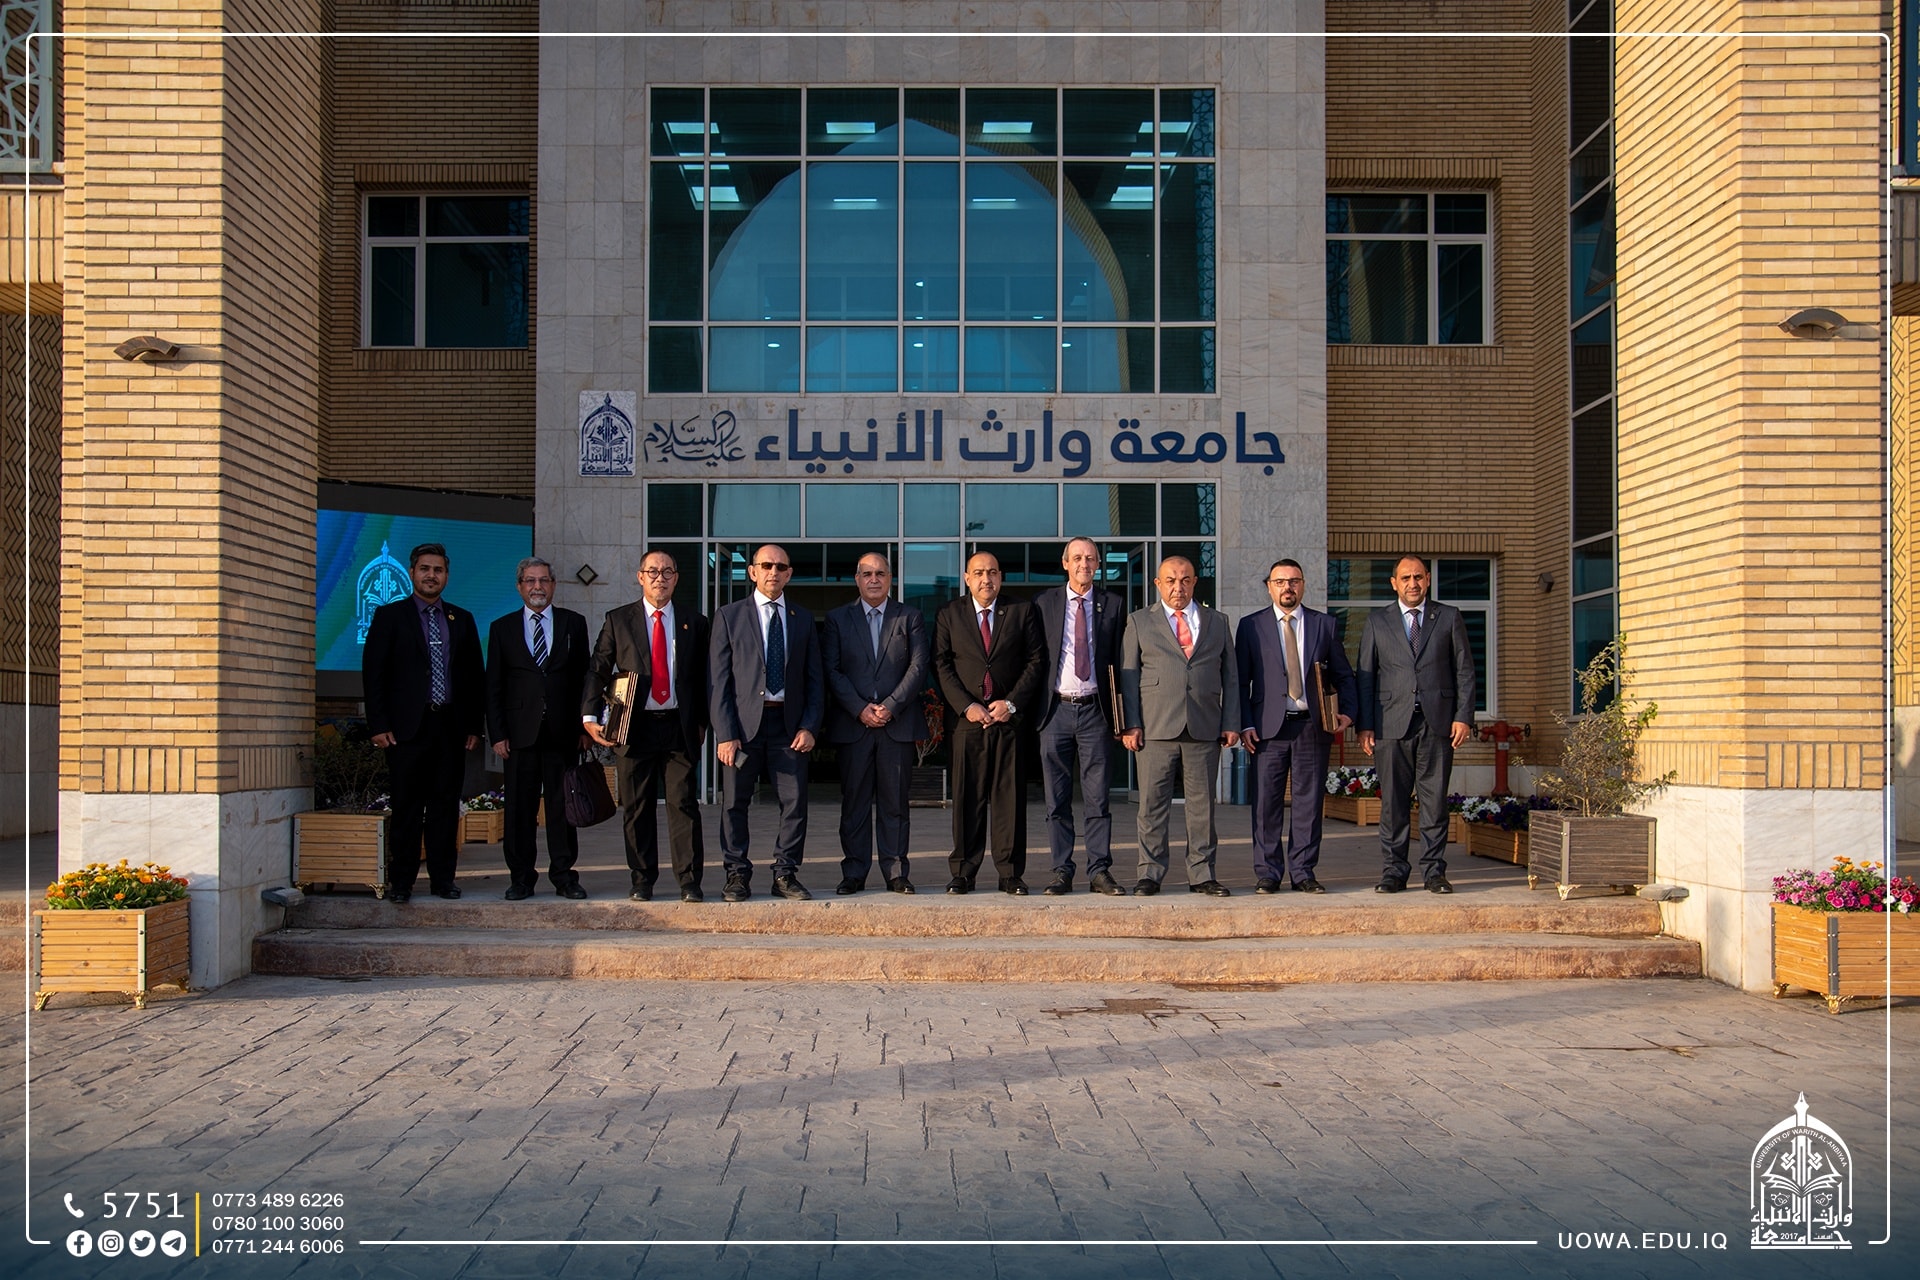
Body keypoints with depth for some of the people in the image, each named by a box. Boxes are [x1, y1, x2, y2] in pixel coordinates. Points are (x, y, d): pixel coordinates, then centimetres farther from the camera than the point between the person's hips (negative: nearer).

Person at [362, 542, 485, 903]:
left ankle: (443, 877, 11)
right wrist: (379, 725, -7)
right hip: (407, 726, -3)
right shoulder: (389, 616, 5)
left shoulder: (462, 620, 14)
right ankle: (401, 882, 6)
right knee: (406, 807, -1)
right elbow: (373, 673, 1)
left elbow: (475, 676, 14)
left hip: (451, 727, 3)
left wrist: (475, 725, 6)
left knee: (446, 805, 4)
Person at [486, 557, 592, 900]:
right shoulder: (502, 627, 9)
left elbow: (584, 677, 9)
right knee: (519, 808, 2)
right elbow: (493, 687, 7)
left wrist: (585, 725, 2)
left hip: (563, 732, 0)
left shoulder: (573, 623, 9)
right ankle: (521, 878, 10)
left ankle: (563, 875, 11)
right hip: (520, 733, 0)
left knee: (562, 806, 4)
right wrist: (497, 734, -1)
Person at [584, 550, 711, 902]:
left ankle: (689, 882, 1)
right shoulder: (618, 620, 7)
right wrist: (590, 716, -6)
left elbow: (703, 679, 13)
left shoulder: (694, 623, 10)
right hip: (635, 727, 0)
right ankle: (641, 881, 15)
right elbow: (597, 671, 5)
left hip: (680, 727, 0)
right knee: (637, 808, 5)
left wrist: (701, 723, 6)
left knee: (684, 804, -3)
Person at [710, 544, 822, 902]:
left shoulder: (803, 620, 12)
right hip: (743, 723, -2)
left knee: (795, 802, 0)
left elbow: (815, 680, 11)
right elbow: (718, 680, 0)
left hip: (789, 724, 2)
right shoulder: (729, 617, 4)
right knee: (735, 803, 2)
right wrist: (725, 733, -9)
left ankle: (785, 875, 11)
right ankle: (737, 875, 13)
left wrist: (809, 726, -2)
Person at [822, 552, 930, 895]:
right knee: (854, 802, 2)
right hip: (853, 725, 0)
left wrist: (890, 706, -11)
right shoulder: (837, 619, 10)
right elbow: (832, 671, 2)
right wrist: (860, 709, -10)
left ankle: (896, 872, 8)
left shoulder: (909, 618, 9)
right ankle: (854, 873, 8)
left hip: (898, 723, 0)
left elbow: (919, 667, 0)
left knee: (895, 801, 2)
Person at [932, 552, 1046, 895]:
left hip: (1009, 718, 0)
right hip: (967, 720, 0)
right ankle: (962, 873, 7)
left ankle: (1010, 873, 6)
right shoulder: (948, 616, 9)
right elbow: (942, 666, 4)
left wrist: (1011, 703, -7)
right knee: (967, 798, 1)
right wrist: (966, 706, -8)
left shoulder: (1020, 614, 9)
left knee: (1010, 796, 1)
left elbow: (1036, 661, 4)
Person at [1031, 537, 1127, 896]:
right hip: (1055, 709, 0)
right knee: (1057, 800, 3)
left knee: (1097, 798, 0)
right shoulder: (1043, 603, 8)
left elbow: (1120, 662, 7)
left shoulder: (1113, 605, 8)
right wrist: (1031, 706, 1)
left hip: (1094, 710, 0)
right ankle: (1061, 873, 9)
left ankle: (1099, 872, 6)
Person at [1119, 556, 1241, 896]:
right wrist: (1130, 725, -4)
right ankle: (1151, 874, 8)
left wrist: (1231, 724, 5)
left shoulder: (1217, 622, 16)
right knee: (1153, 805, 0)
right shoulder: (1140, 623, 10)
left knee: (1202, 805, 5)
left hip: (1205, 729, 2)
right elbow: (1127, 676, 6)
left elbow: (1230, 676, 15)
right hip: (1156, 728, -2)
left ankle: (1201, 874, 12)